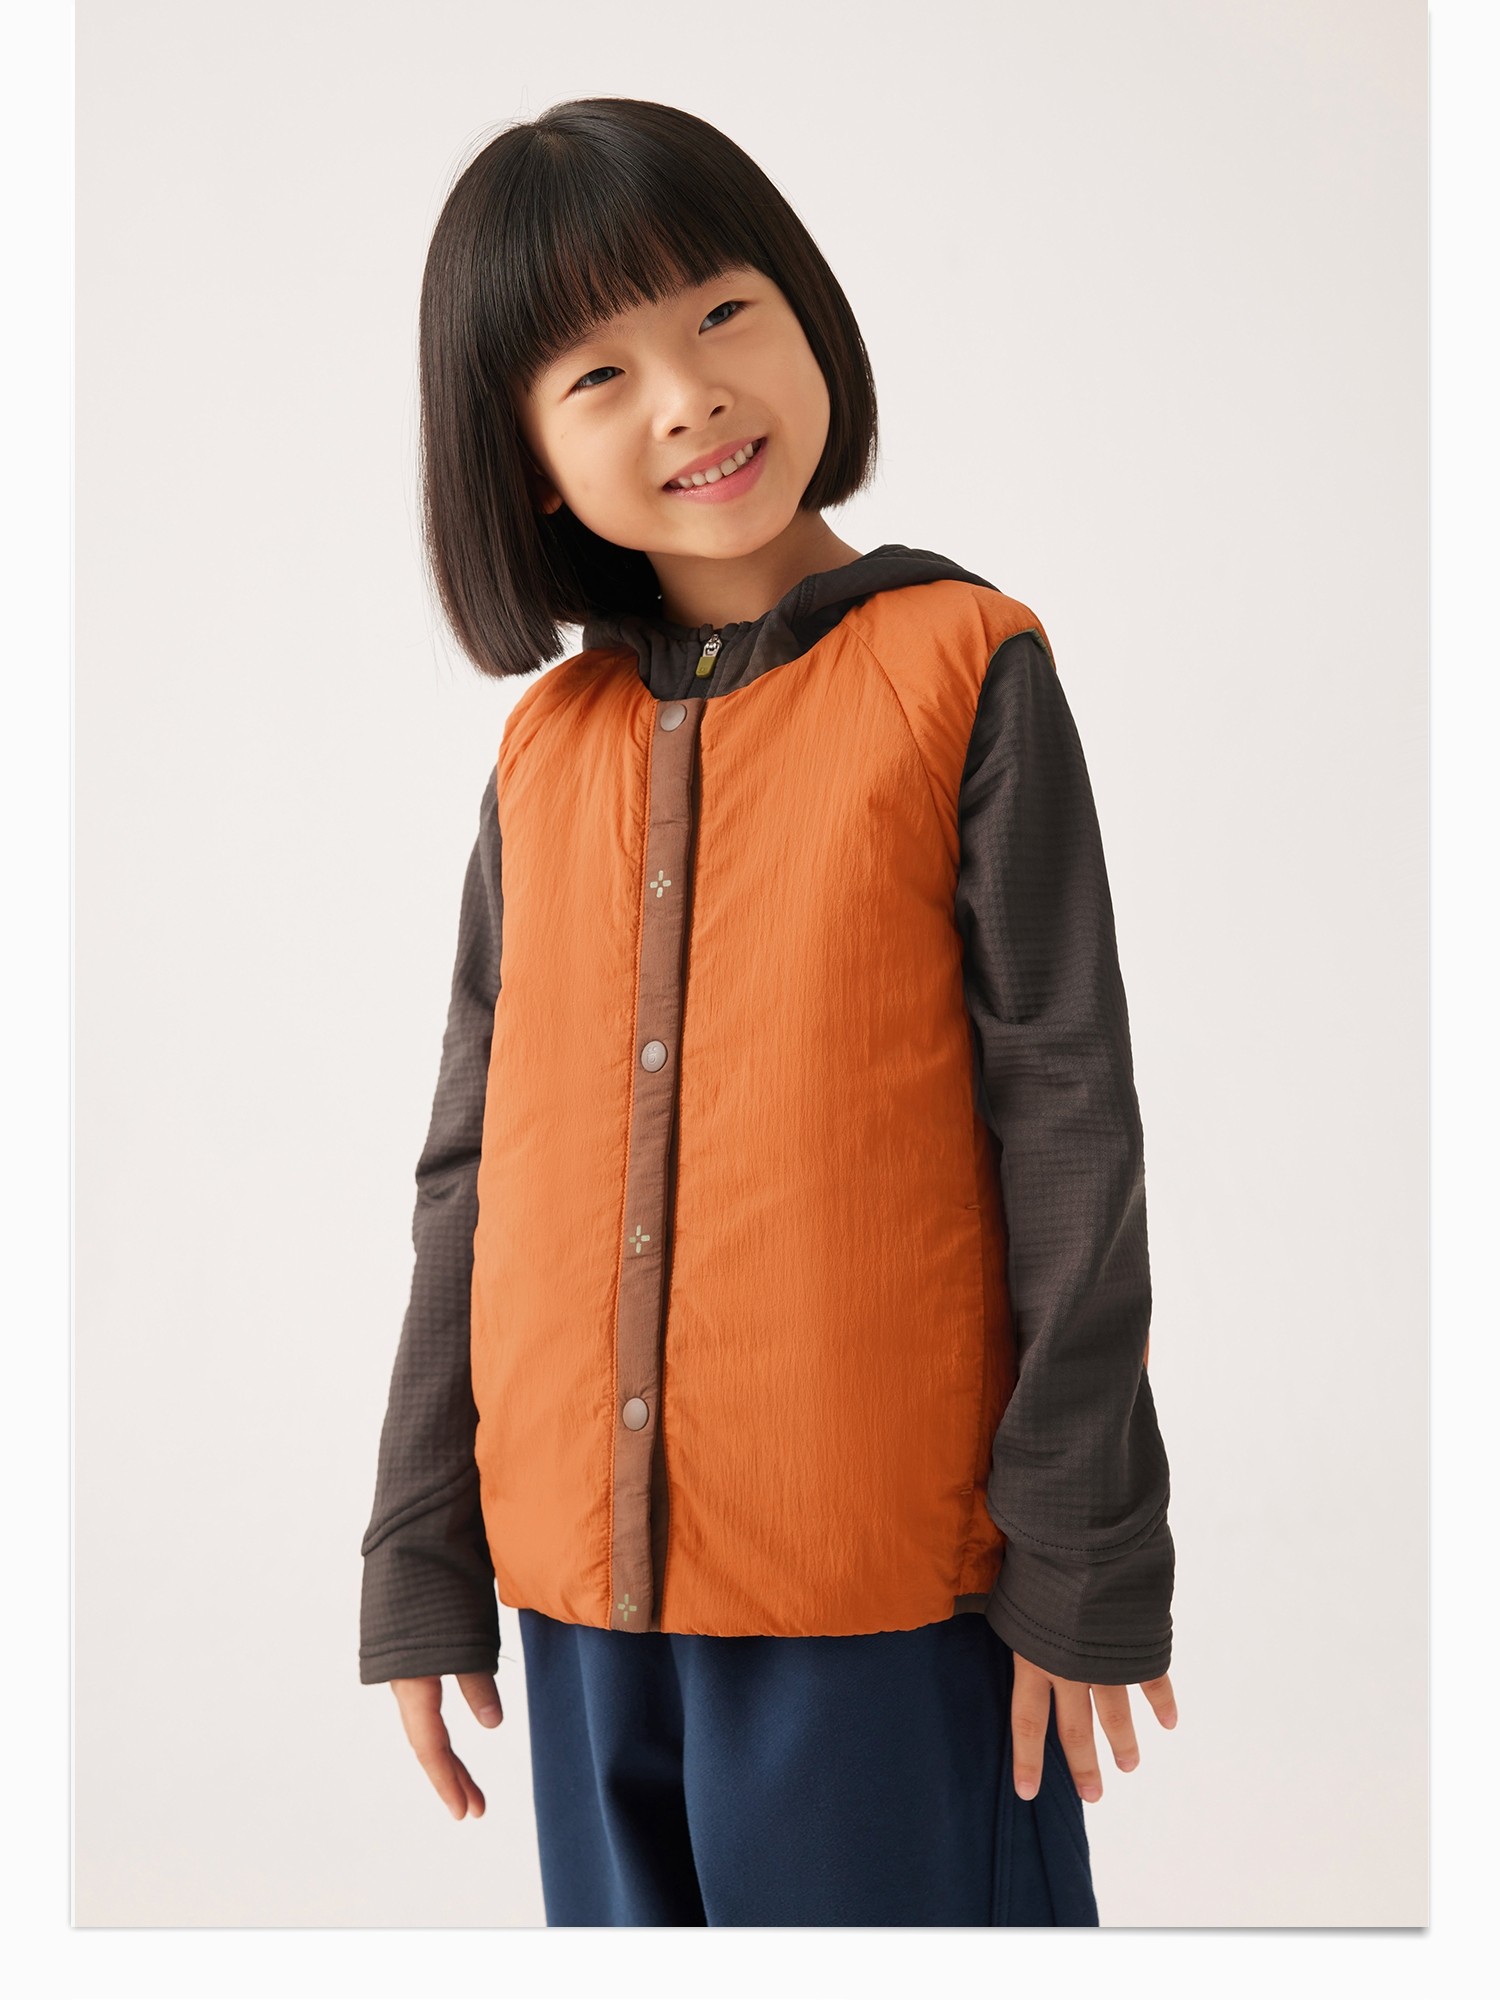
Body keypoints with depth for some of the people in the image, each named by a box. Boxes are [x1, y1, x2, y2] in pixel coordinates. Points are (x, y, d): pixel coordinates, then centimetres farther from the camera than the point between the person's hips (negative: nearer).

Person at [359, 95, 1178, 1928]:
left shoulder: (961, 670, -6)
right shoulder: (545, 745, 6)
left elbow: (1066, 1116, -7)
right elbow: (474, 1171, 9)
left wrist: (1085, 1555, -7)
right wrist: (418, 1564, 10)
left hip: (894, 1577, -4)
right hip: (585, 1577, 4)